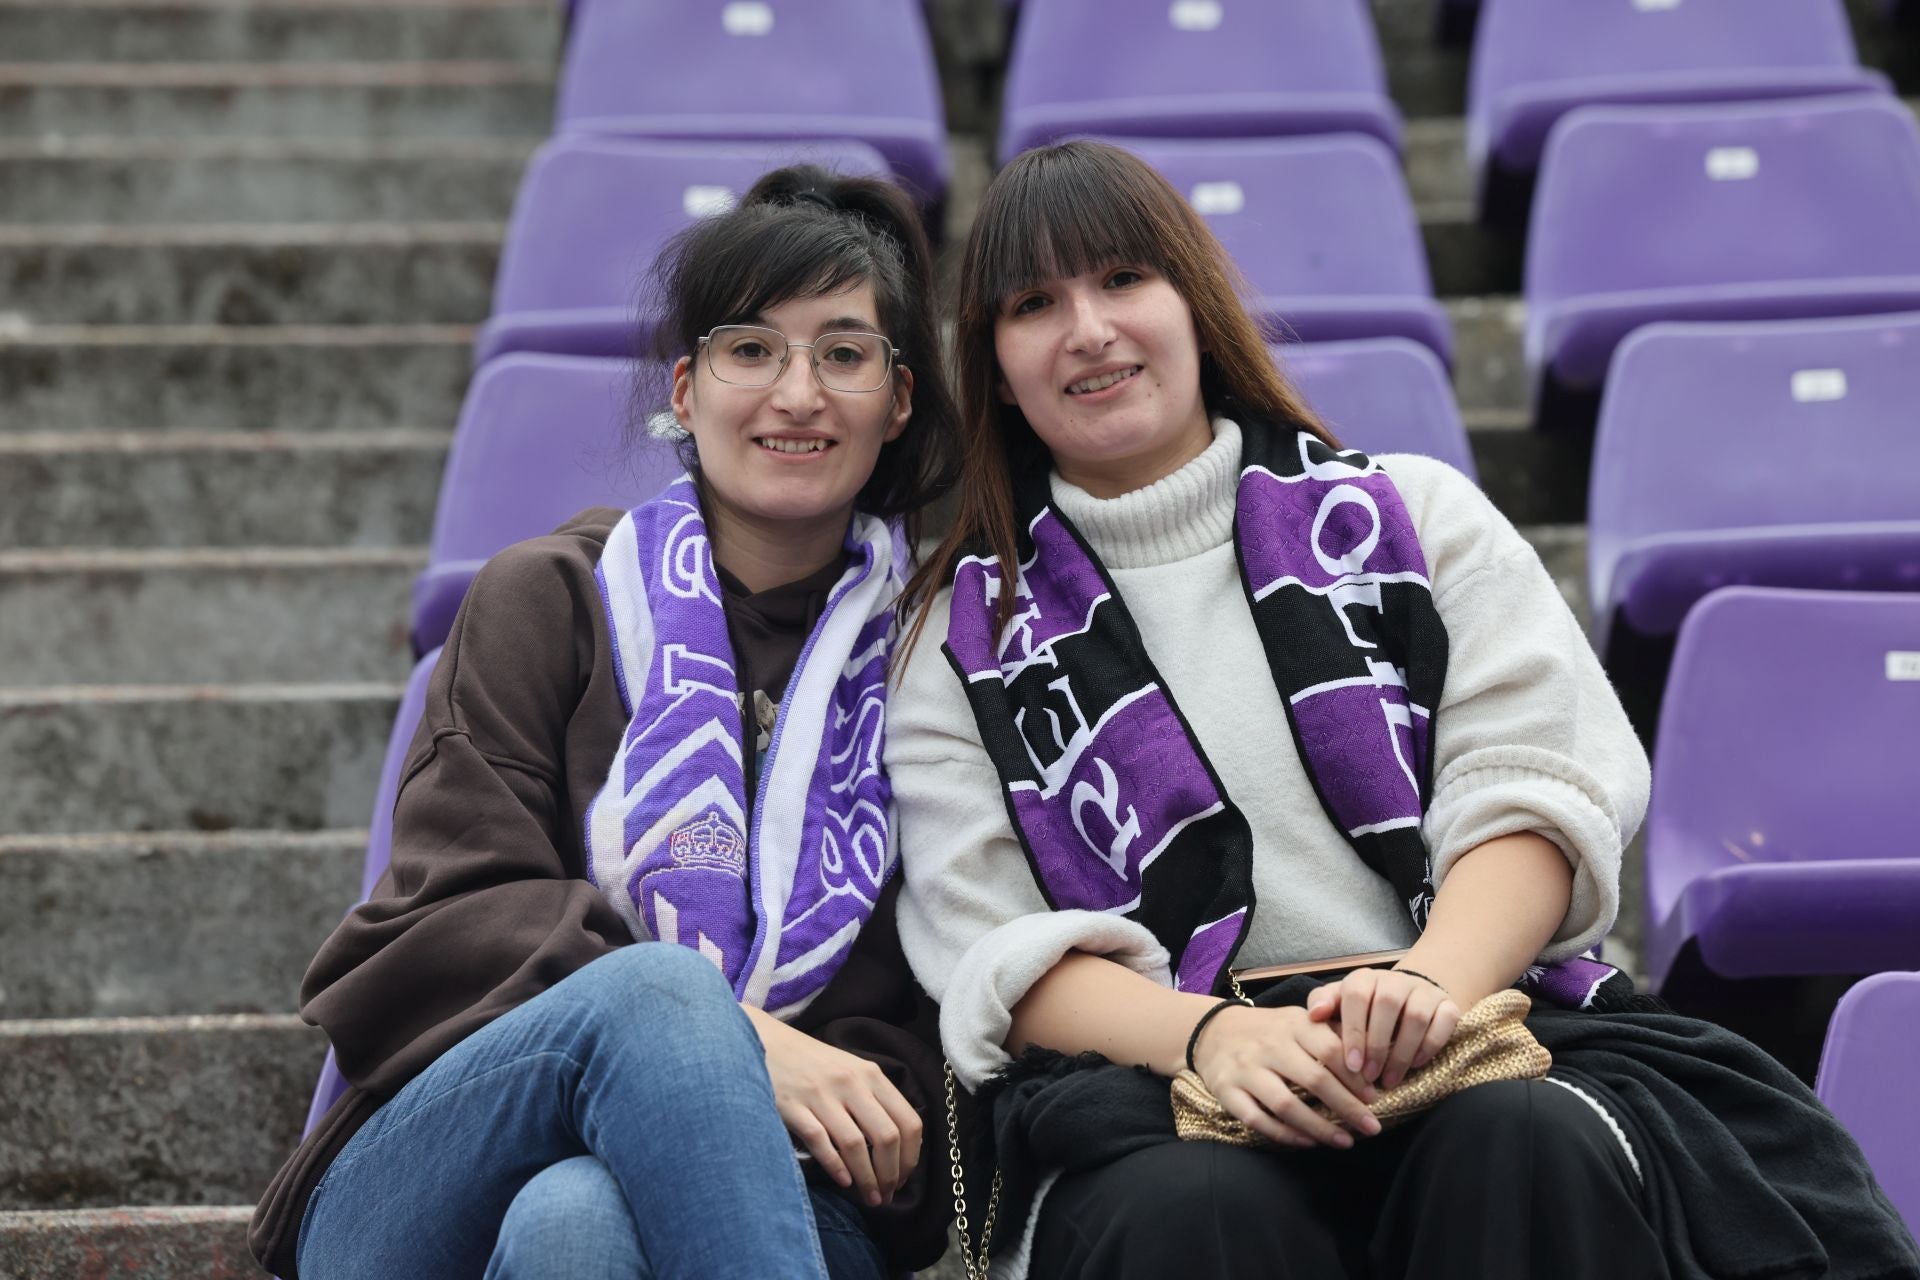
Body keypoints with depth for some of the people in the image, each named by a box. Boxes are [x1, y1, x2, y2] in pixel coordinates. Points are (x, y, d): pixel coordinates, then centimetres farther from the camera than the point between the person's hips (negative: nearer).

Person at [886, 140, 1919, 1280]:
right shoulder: (967, 636, 15)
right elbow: (995, 951, 3)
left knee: (1527, 1147, -35)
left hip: (1481, 1022, 1)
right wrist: (1212, 1034, -19)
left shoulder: (1417, 517, 17)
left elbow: (1538, 790, 4)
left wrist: (1434, 981, -18)